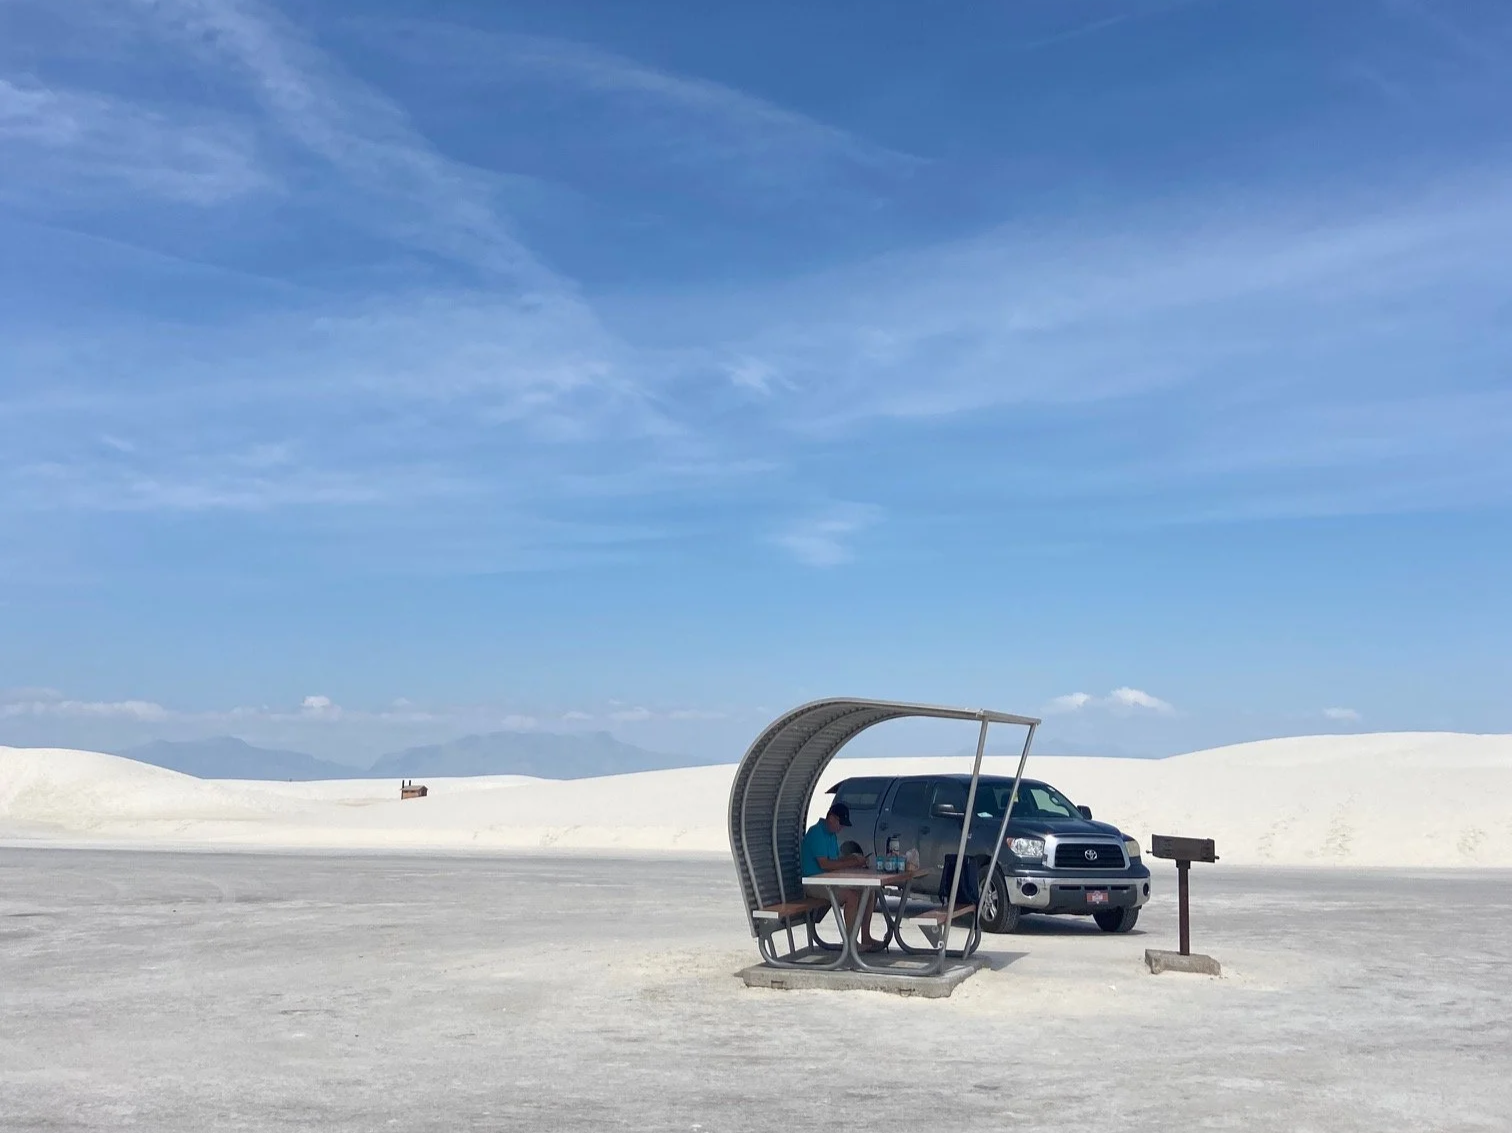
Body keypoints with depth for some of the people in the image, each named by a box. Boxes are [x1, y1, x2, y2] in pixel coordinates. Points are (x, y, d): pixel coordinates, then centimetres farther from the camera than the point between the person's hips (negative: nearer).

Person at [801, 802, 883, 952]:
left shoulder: (832, 834, 15)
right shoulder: (816, 833, -16)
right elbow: (824, 864, -22)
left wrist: (853, 859, 0)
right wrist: (852, 862, -19)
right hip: (814, 882, -10)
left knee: (869, 893, -1)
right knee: (852, 896, -29)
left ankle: (865, 938, 1)